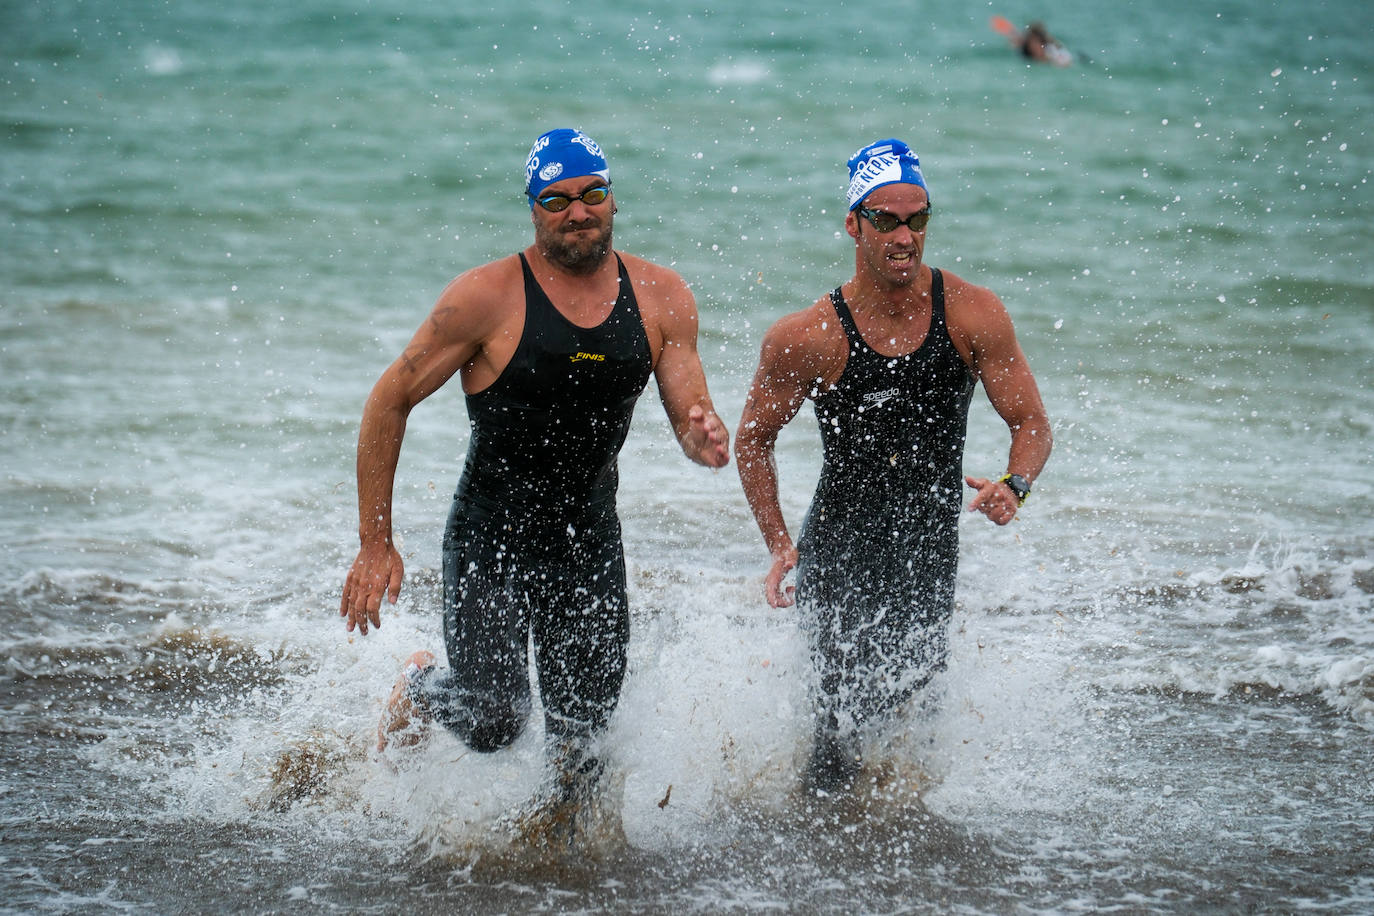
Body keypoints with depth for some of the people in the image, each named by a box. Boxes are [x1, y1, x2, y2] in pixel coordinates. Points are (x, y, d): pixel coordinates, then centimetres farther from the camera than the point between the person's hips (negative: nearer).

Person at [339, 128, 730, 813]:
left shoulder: (661, 298, -3)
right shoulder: (487, 297, -15)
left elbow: (693, 427, 0)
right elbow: (389, 402, -9)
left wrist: (707, 438, -26)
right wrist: (375, 544, -11)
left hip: (590, 539, 4)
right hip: (489, 540, -3)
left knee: (578, 744, 4)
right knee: (493, 723, -15)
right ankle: (420, 686, 20)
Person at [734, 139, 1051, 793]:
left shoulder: (973, 315, -10)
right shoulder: (810, 338, -15)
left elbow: (1031, 423, -3)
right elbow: (752, 441, -1)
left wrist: (1014, 486, -24)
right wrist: (779, 545, -11)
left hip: (931, 550, 3)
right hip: (837, 558, -2)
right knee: (844, 724, -5)